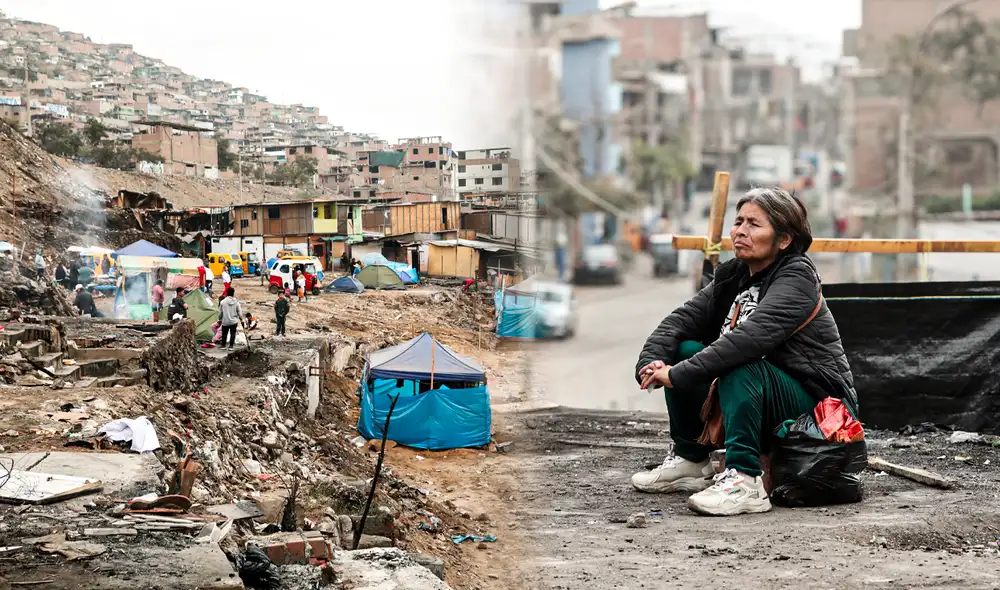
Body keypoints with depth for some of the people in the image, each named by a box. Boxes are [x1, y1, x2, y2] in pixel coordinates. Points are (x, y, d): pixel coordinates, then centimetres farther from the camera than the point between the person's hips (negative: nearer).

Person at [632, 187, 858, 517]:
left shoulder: (796, 278, -16)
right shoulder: (733, 277, 8)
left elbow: (752, 337, -32)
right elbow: (682, 319, 2)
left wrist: (678, 375, -35)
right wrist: (652, 362, -19)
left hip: (818, 407, -8)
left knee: (741, 365, -32)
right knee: (685, 350, -4)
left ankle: (744, 481, -35)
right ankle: (689, 462, 5)